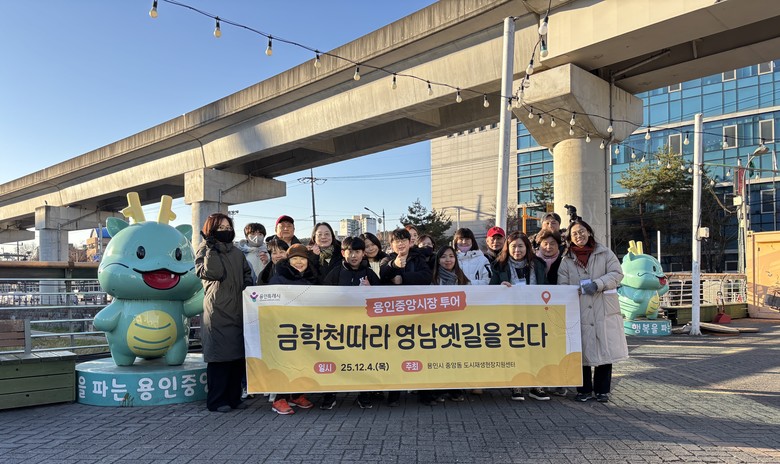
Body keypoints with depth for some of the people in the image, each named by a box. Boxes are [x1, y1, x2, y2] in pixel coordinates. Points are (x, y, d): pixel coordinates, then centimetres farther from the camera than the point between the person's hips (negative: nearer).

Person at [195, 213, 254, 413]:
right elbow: (212, 273, -16)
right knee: (219, 355, -6)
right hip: (217, 313, -6)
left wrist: (247, 287, 9)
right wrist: (211, 248, -16)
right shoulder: (205, 250, 1)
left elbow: (247, 274, 27)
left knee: (238, 355, 8)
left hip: (238, 312, 6)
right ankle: (216, 401, 3)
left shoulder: (237, 252, 20)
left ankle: (234, 398, 17)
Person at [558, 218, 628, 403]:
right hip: (580, 313, 1)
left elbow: (617, 273, -2)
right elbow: (563, 286, 3)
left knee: (605, 350, 2)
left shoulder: (605, 253, 8)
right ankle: (585, 390, 17)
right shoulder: (566, 260, 9)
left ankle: (602, 390, 16)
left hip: (605, 311, 0)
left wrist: (597, 284, -15)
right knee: (583, 351, 4)